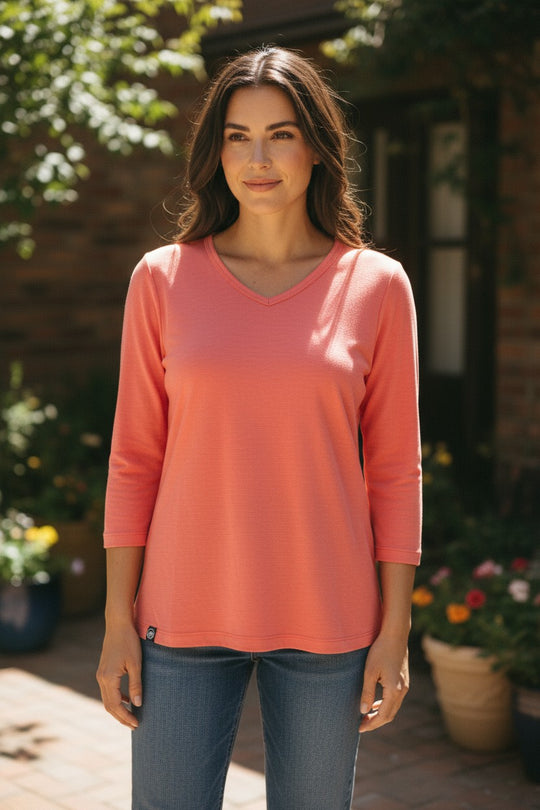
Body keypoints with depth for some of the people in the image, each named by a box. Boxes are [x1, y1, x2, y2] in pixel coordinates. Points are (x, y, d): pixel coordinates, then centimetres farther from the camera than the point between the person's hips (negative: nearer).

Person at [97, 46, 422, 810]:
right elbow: (135, 459, 2)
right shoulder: (163, 279, 1)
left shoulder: (377, 286, -1)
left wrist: (395, 630, -1)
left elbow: (394, 470, 1)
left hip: (326, 620, 0)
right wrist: (118, 621, 0)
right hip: (187, 612, 1)